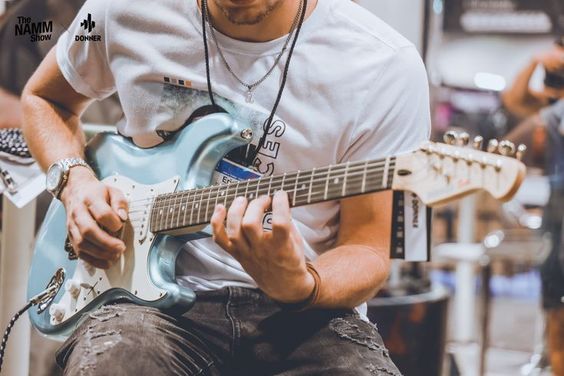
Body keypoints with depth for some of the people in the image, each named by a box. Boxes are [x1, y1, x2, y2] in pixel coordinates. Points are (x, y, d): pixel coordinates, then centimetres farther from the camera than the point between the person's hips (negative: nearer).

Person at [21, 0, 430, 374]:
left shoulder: (387, 66, -9)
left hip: (291, 312, -2)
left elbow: (367, 250, -5)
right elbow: (43, 98, 20)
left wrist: (297, 286, -26)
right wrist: (75, 181, 0)